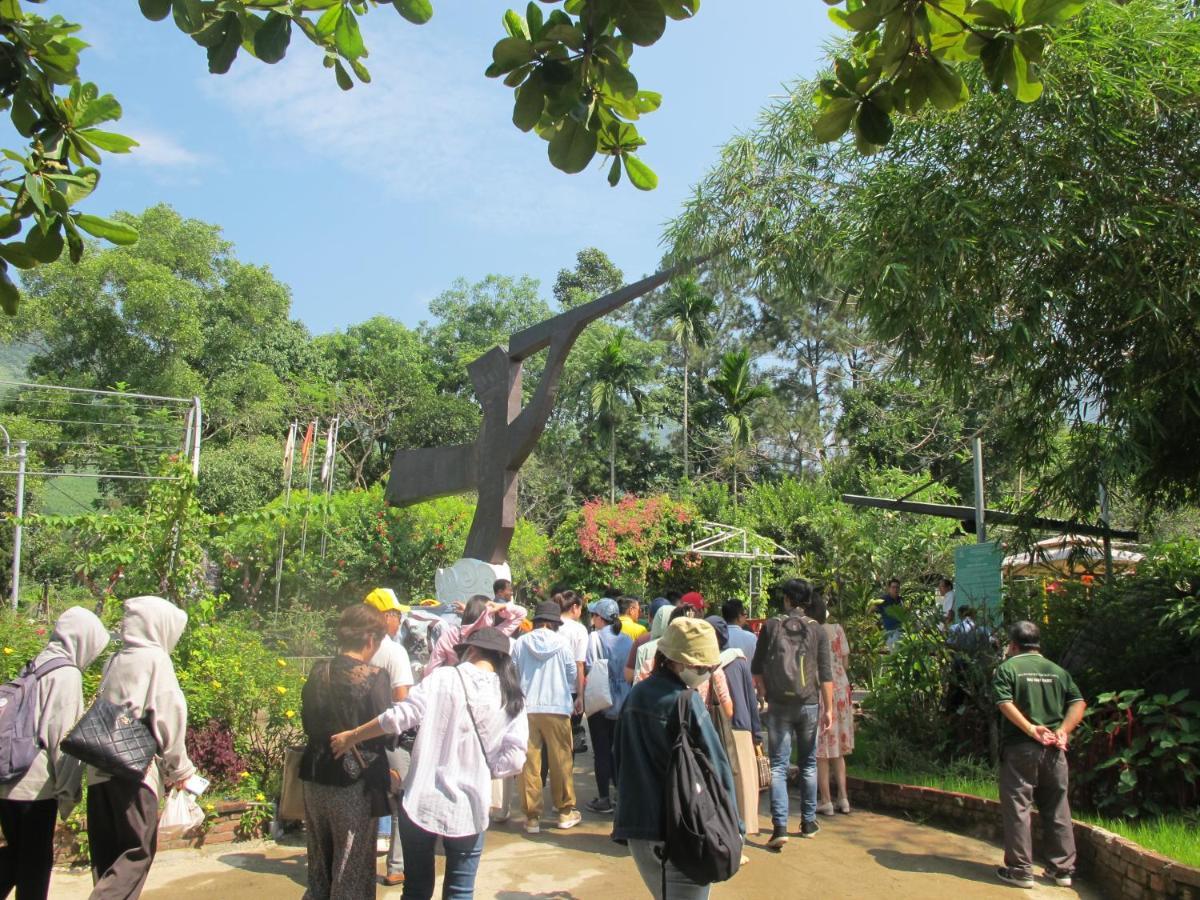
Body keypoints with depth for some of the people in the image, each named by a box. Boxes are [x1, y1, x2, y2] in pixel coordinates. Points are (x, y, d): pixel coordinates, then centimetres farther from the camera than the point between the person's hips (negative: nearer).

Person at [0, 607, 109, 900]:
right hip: (36, 784, -8)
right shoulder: (67, 673, -13)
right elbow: (63, 736, -17)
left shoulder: (36, 666, 11)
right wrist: (68, 790, -9)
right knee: (37, 861, 6)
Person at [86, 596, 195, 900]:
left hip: (100, 768, 7)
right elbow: (168, 716, -11)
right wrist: (179, 768, -2)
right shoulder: (155, 659, -6)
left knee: (106, 850, 12)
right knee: (139, 848, -2)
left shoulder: (115, 660, 13)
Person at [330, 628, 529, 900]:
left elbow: (398, 718, -11)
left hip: (421, 802, -1)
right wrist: (482, 769, 9)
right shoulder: (512, 699, -1)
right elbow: (514, 759, -7)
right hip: (468, 809, 1)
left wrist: (351, 737, 2)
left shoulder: (443, 678, -7)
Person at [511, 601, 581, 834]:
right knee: (562, 762, 11)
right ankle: (565, 812, 20)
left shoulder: (520, 643, -2)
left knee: (530, 763, 6)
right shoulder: (561, 643, -5)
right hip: (557, 708, -1)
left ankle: (532, 817, 9)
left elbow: (513, 675, 4)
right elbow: (572, 675, 4)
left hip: (527, 709, 1)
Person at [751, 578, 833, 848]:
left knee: (778, 766, 2)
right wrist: (828, 709, 1)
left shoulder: (771, 626, -3)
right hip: (809, 705, 1)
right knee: (808, 765, 16)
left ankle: (780, 826, -7)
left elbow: (756, 668, 1)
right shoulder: (818, 630, -2)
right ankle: (808, 822, 25)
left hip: (778, 705, -1)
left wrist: (764, 694, 15)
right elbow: (826, 674, -4)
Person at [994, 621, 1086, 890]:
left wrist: (1031, 729, -17)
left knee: (1017, 807, 2)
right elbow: (1079, 703, 2)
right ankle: (1062, 869, 21)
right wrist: (1063, 731, -5)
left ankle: (1020, 870, 5)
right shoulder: (1058, 671, 11)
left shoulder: (1007, 667, -2)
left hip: (1019, 747, -4)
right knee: (1057, 809, 13)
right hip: (1053, 748, 4)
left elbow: (1005, 703, -16)